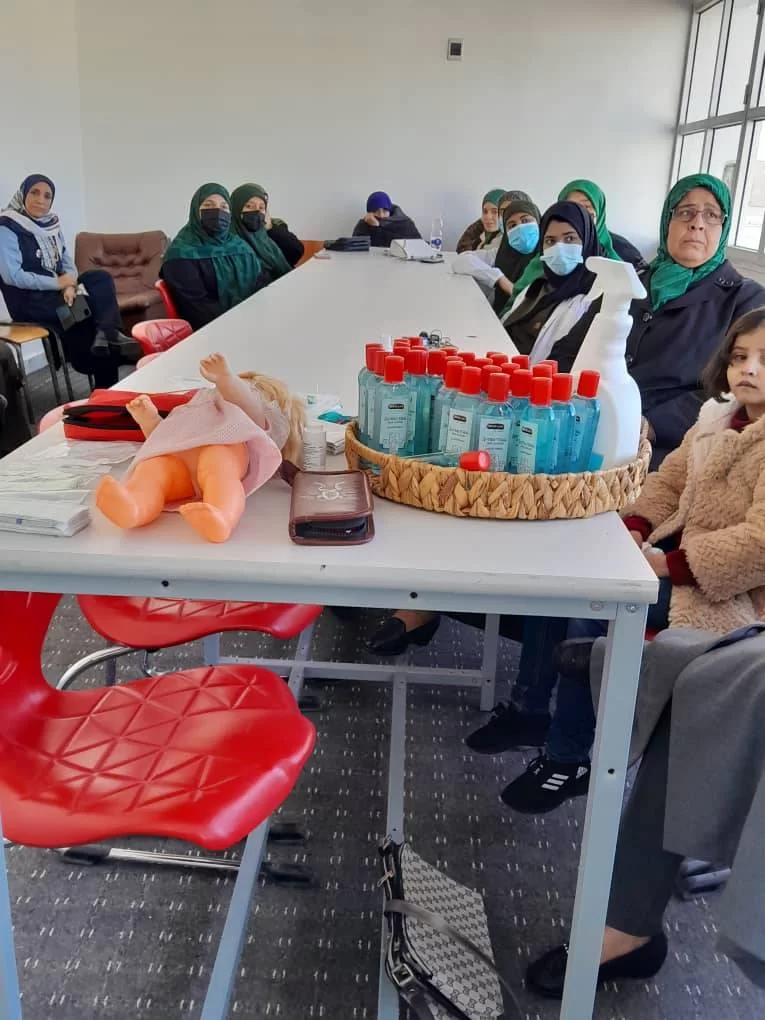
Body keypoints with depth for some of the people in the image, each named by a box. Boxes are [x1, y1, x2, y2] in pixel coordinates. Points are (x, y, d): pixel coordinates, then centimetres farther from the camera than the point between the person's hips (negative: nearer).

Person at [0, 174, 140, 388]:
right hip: (29, 301, -7)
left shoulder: (50, 225, 12)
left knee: (102, 277, -18)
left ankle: (107, 336, -31)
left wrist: (69, 285, -15)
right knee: (101, 302, -20)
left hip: (56, 291, 7)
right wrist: (58, 283, -17)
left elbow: (68, 264, 9)